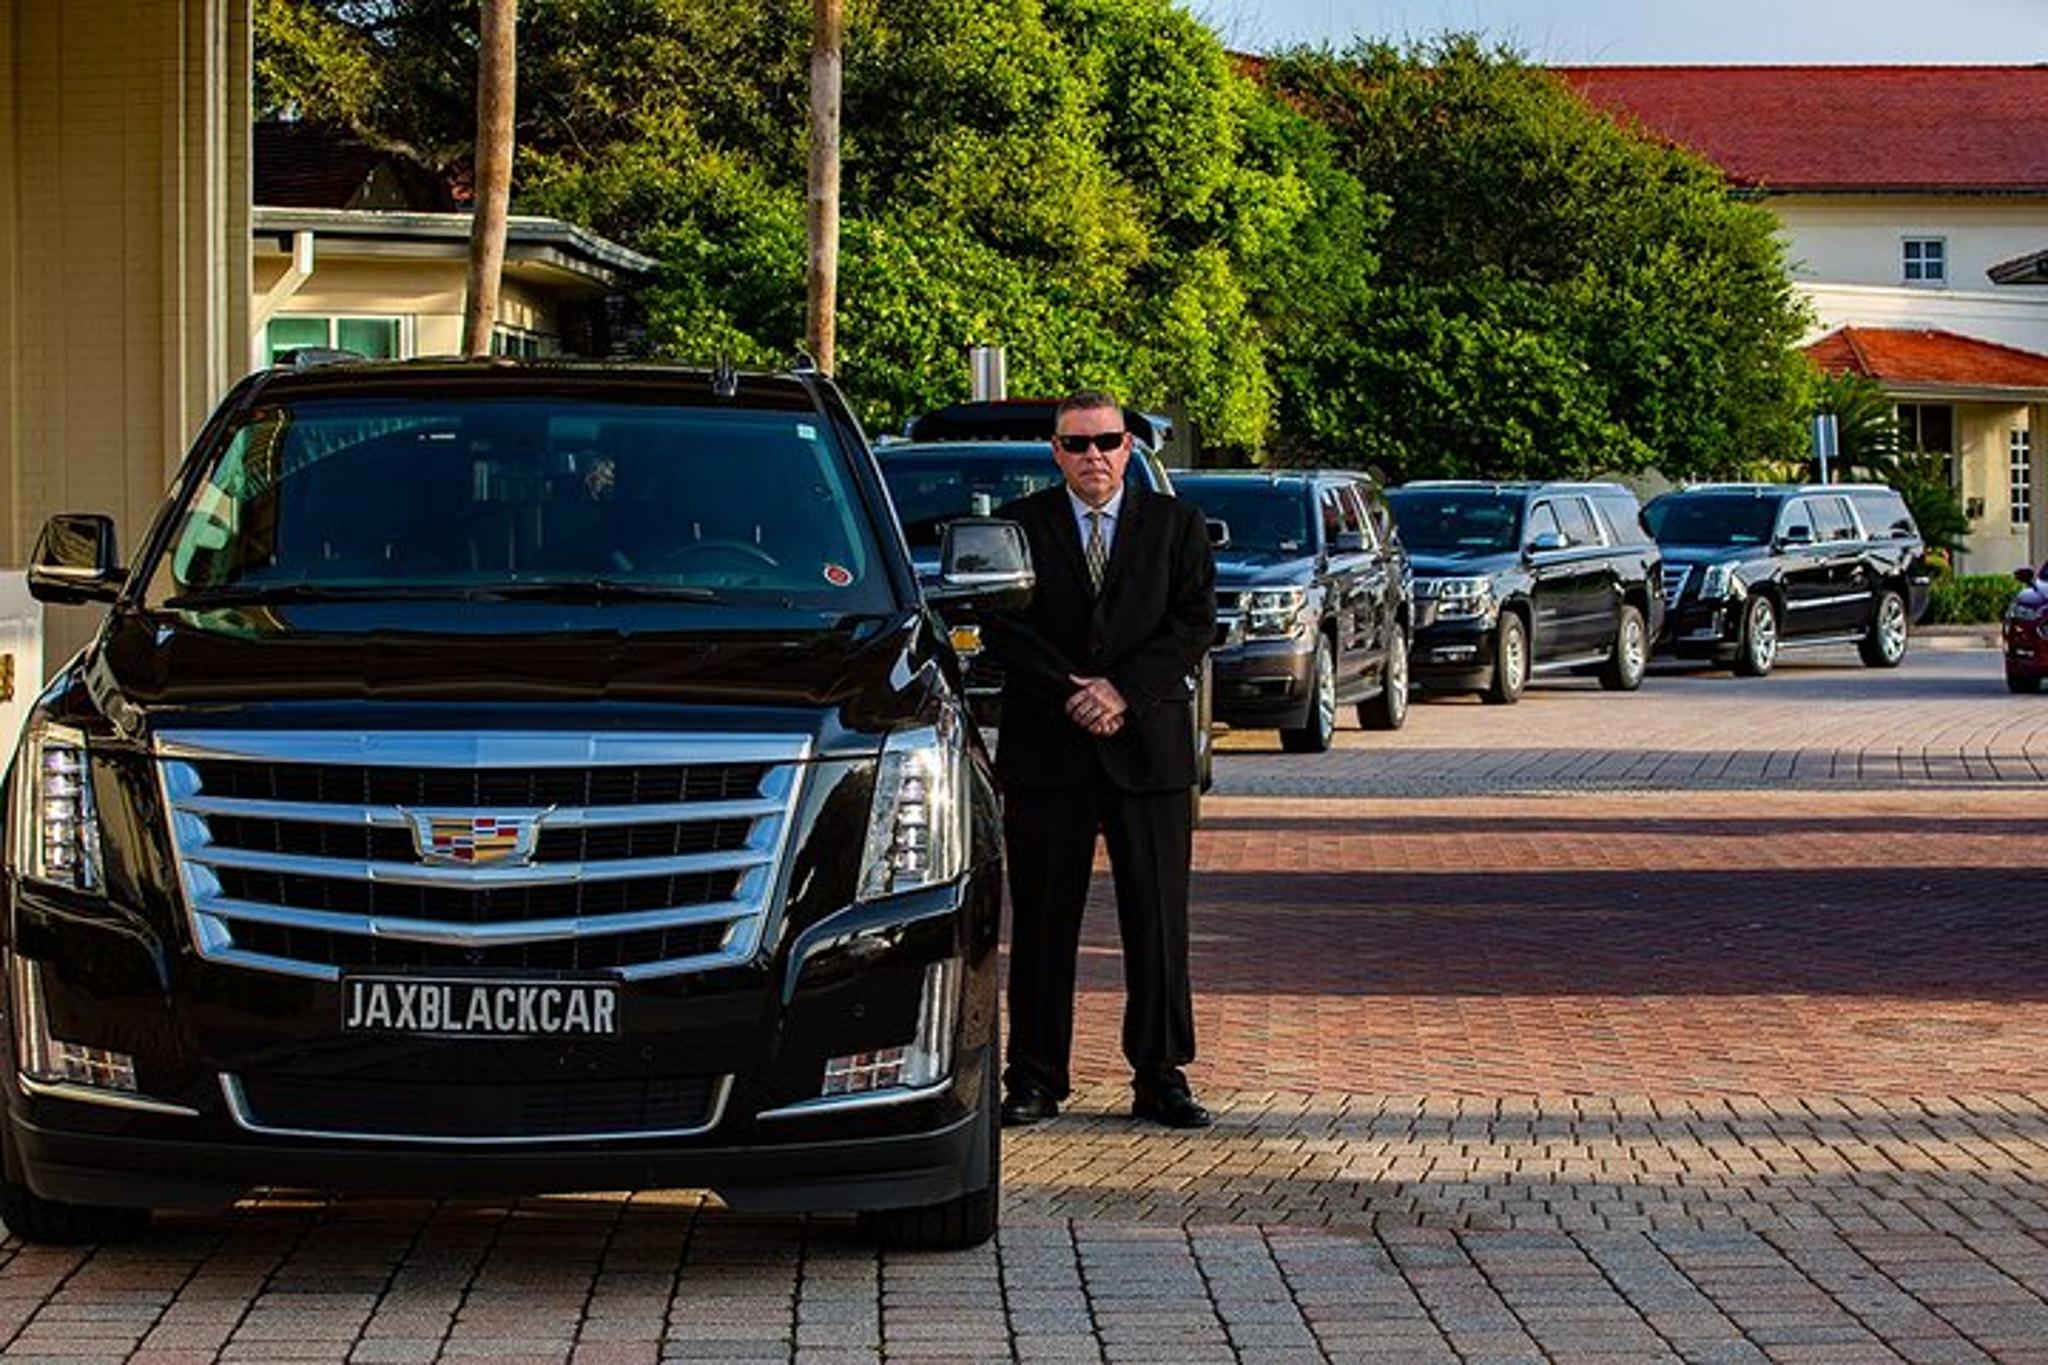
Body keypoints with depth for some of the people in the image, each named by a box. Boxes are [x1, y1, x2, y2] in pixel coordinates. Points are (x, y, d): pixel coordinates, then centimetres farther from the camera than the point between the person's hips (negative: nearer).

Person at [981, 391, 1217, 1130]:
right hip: (1046, 753, 0)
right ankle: (1034, 1081, 8)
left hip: (1150, 748, 1)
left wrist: (1124, 691, -13)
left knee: (1158, 923, 1)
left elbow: (1195, 622, 0)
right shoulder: (1019, 526, 6)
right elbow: (1001, 626, -2)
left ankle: (1160, 1078, 8)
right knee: (1043, 925, 2)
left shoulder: (1177, 525, 8)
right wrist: (1070, 693, -14)